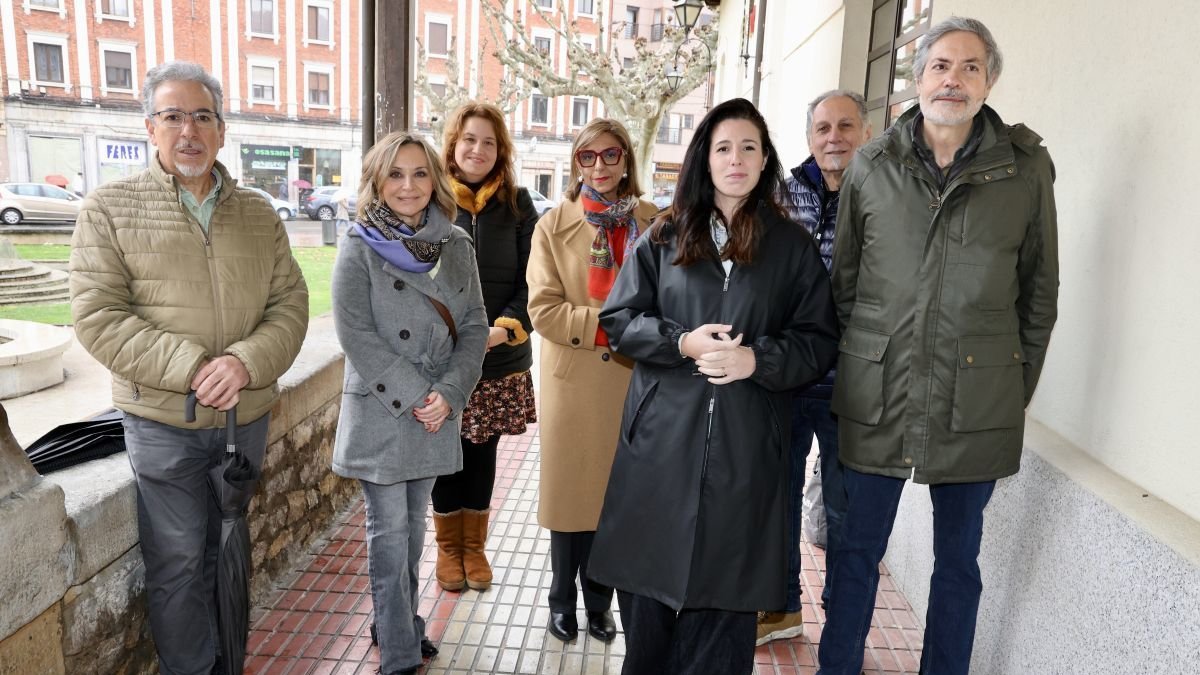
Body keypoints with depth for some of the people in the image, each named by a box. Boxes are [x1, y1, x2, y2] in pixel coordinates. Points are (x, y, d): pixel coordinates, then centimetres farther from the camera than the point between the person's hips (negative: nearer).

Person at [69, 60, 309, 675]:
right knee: (177, 561, 6)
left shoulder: (258, 214, 6)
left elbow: (291, 304, 1)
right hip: (163, 422, -3)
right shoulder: (110, 208, -3)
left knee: (224, 549, 19)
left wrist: (246, 363, -17)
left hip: (249, 416, 3)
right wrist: (192, 370, -19)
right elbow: (97, 318, -10)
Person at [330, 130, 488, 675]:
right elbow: (356, 334, -13)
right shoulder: (359, 247, -7)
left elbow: (474, 327, 2)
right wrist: (412, 396, -17)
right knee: (389, 533, 4)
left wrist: (449, 393, -11)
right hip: (380, 413, -4)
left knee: (413, 527, 16)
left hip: (437, 412, 4)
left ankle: (400, 624, 36)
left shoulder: (456, 245, 3)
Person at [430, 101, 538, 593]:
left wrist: (506, 327, -14)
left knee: (482, 453, 12)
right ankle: (448, 547, 29)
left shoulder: (517, 204, 4)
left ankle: (474, 545, 30)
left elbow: (530, 279, 1)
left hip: (501, 357, 1)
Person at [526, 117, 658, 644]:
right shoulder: (554, 225, -1)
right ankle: (562, 601, 30)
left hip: (634, 380, 2)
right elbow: (543, 308, -9)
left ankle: (599, 600, 32)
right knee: (572, 492, 9)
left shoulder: (654, 224, 3)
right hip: (574, 381, -1)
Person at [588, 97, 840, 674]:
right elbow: (619, 319, 4)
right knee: (648, 577, 10)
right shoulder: (666, 237, 7)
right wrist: (682, 342, -12)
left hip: (745, 445, 0)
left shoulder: (793, 246, 6)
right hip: (662, 437, 1)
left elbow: (819, 341, 4)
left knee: (725, 586, 5)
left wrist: (759, 359, -14)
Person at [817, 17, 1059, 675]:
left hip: (977, 403, 0)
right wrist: (850, 368, 6)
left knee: (958, 560, 15)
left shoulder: (1027, 168, 1)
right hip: (875, 396, 0)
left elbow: (1040, 294, 7)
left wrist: (1017, 391, 6)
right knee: (857, 550, 12)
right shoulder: (870, 165, 3)